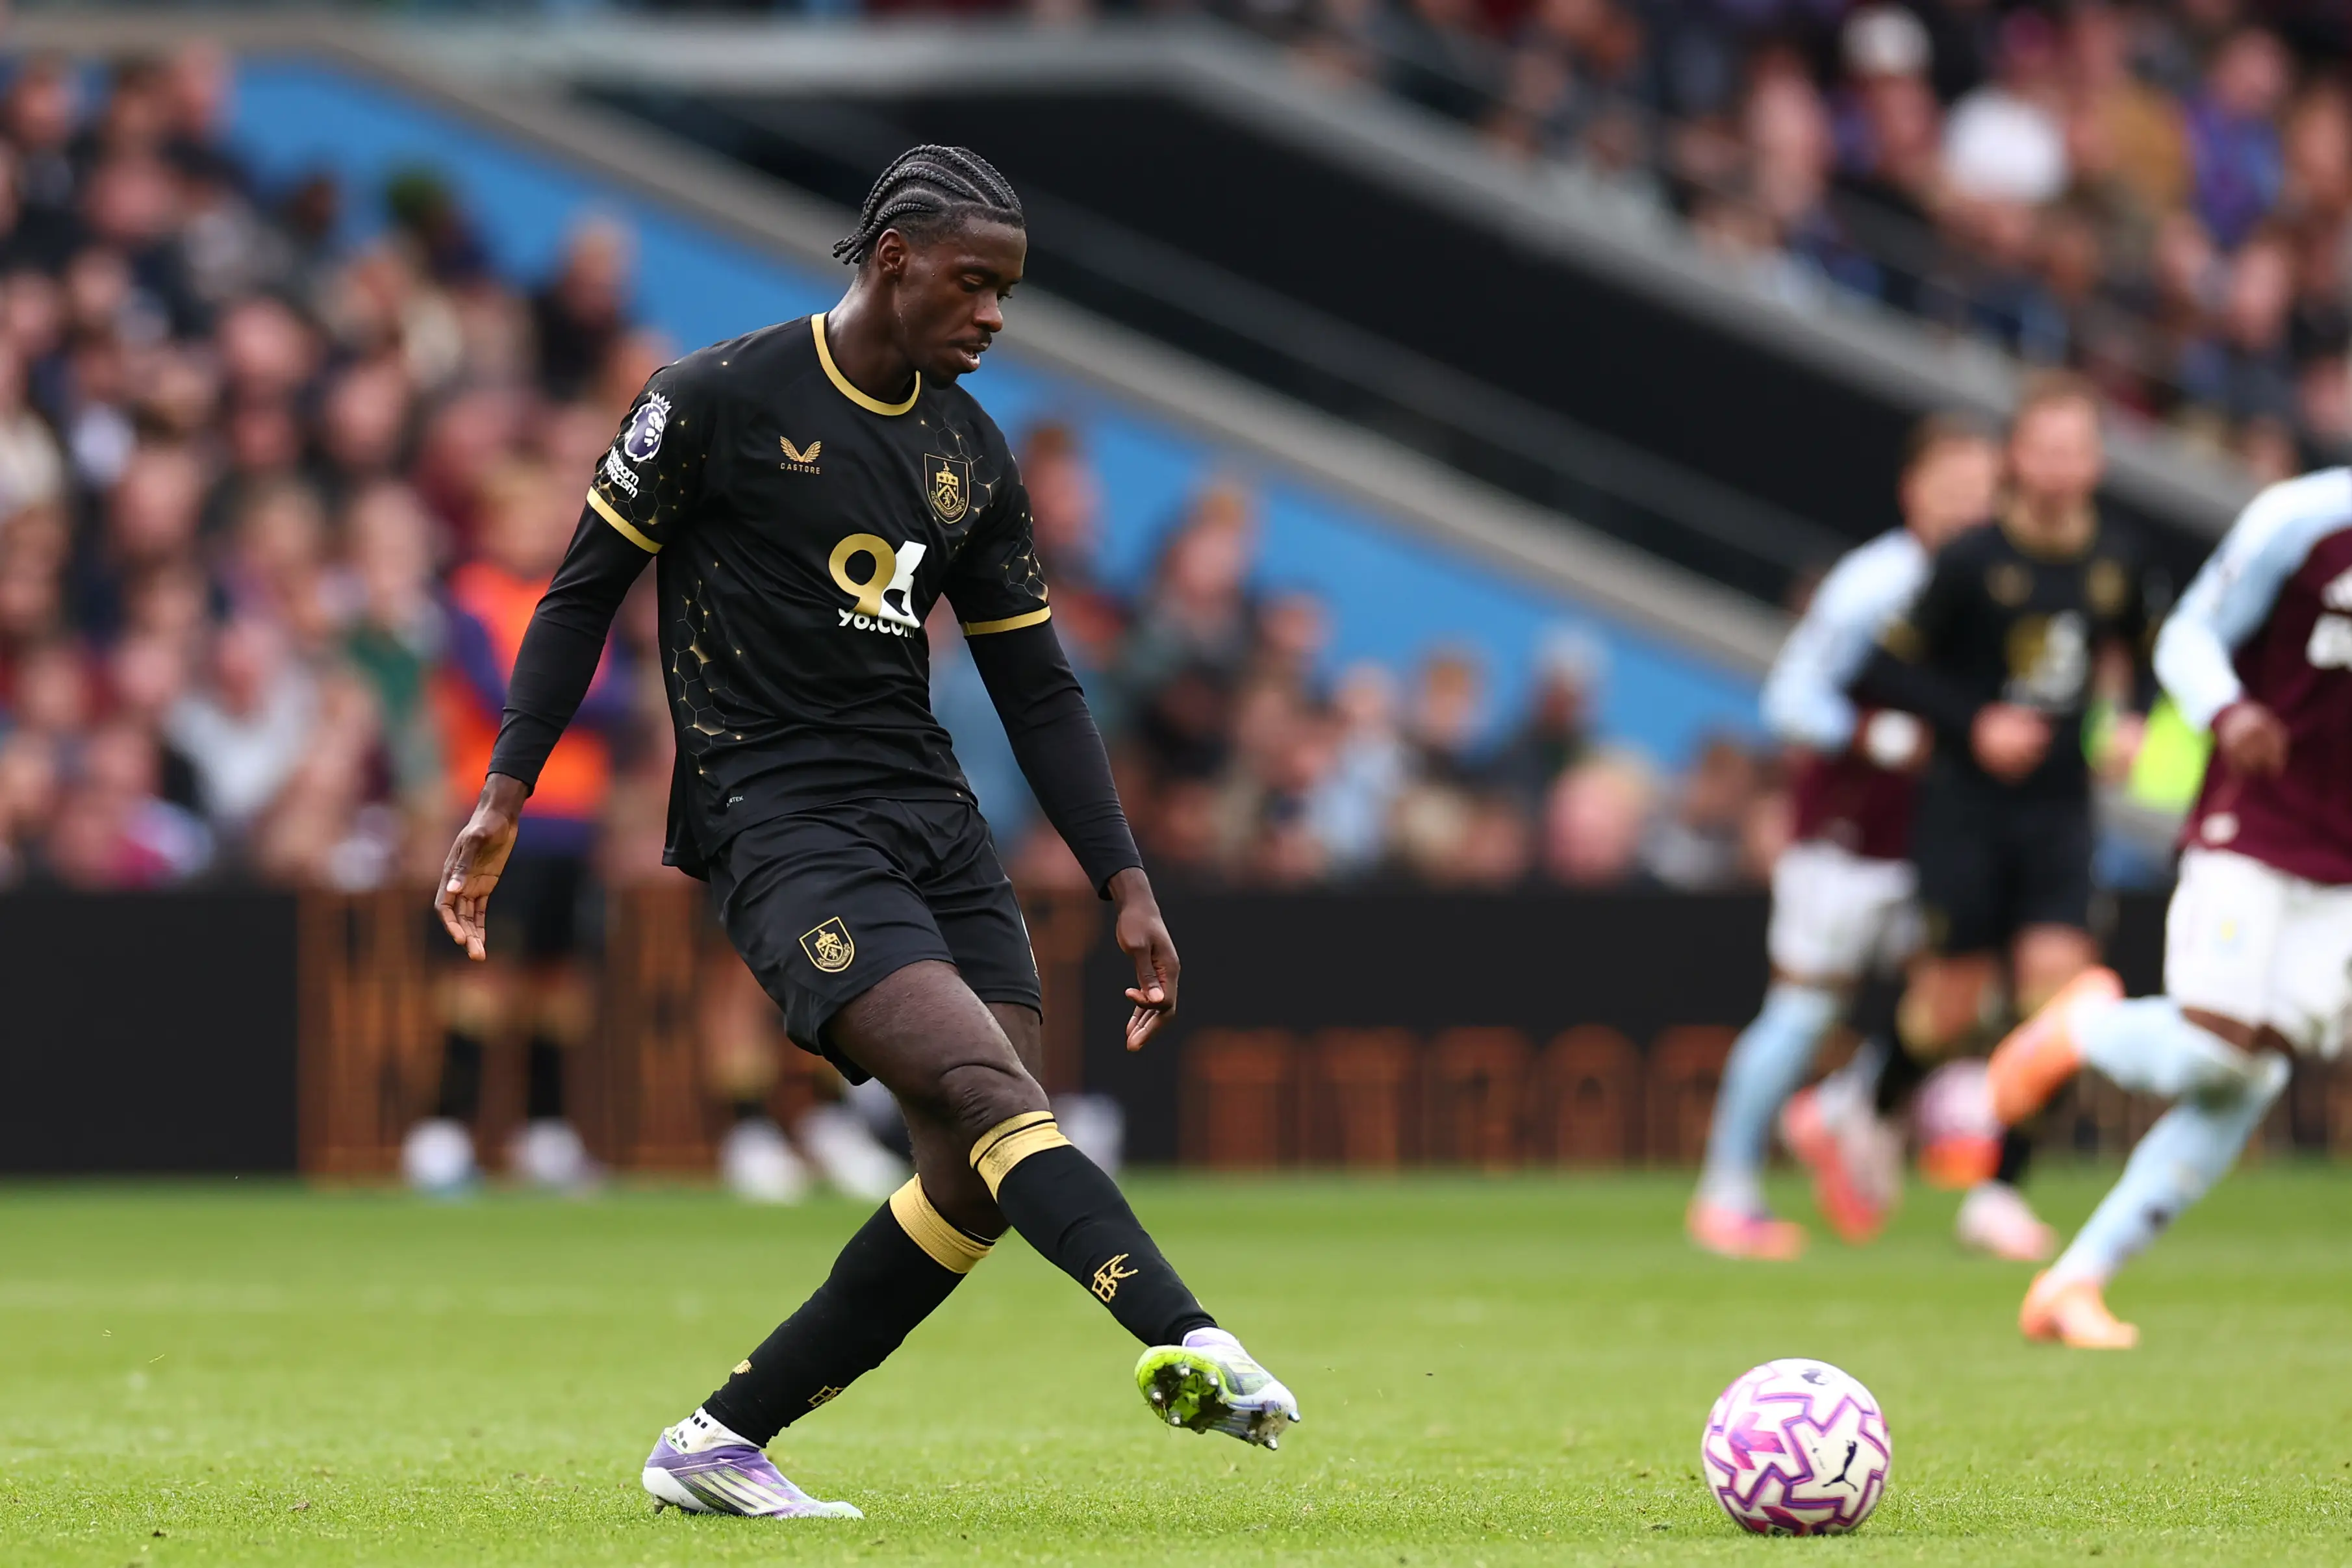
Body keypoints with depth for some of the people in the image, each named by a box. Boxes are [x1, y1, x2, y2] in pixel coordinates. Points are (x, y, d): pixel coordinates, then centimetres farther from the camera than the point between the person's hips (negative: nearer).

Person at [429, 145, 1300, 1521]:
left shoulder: (974, 455, 13)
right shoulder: (718, 402, -4)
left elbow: (1036, 687, 16)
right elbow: (586, 590, 2)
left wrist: (1128, 885, 9)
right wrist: (505, 799, -4)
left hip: (932, 815, 7)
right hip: (777, 824, -7)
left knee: (981, 1179, -5)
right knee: (983, 1086, -26)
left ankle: (720, 1445, 5)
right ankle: (1184, 1344, -44)